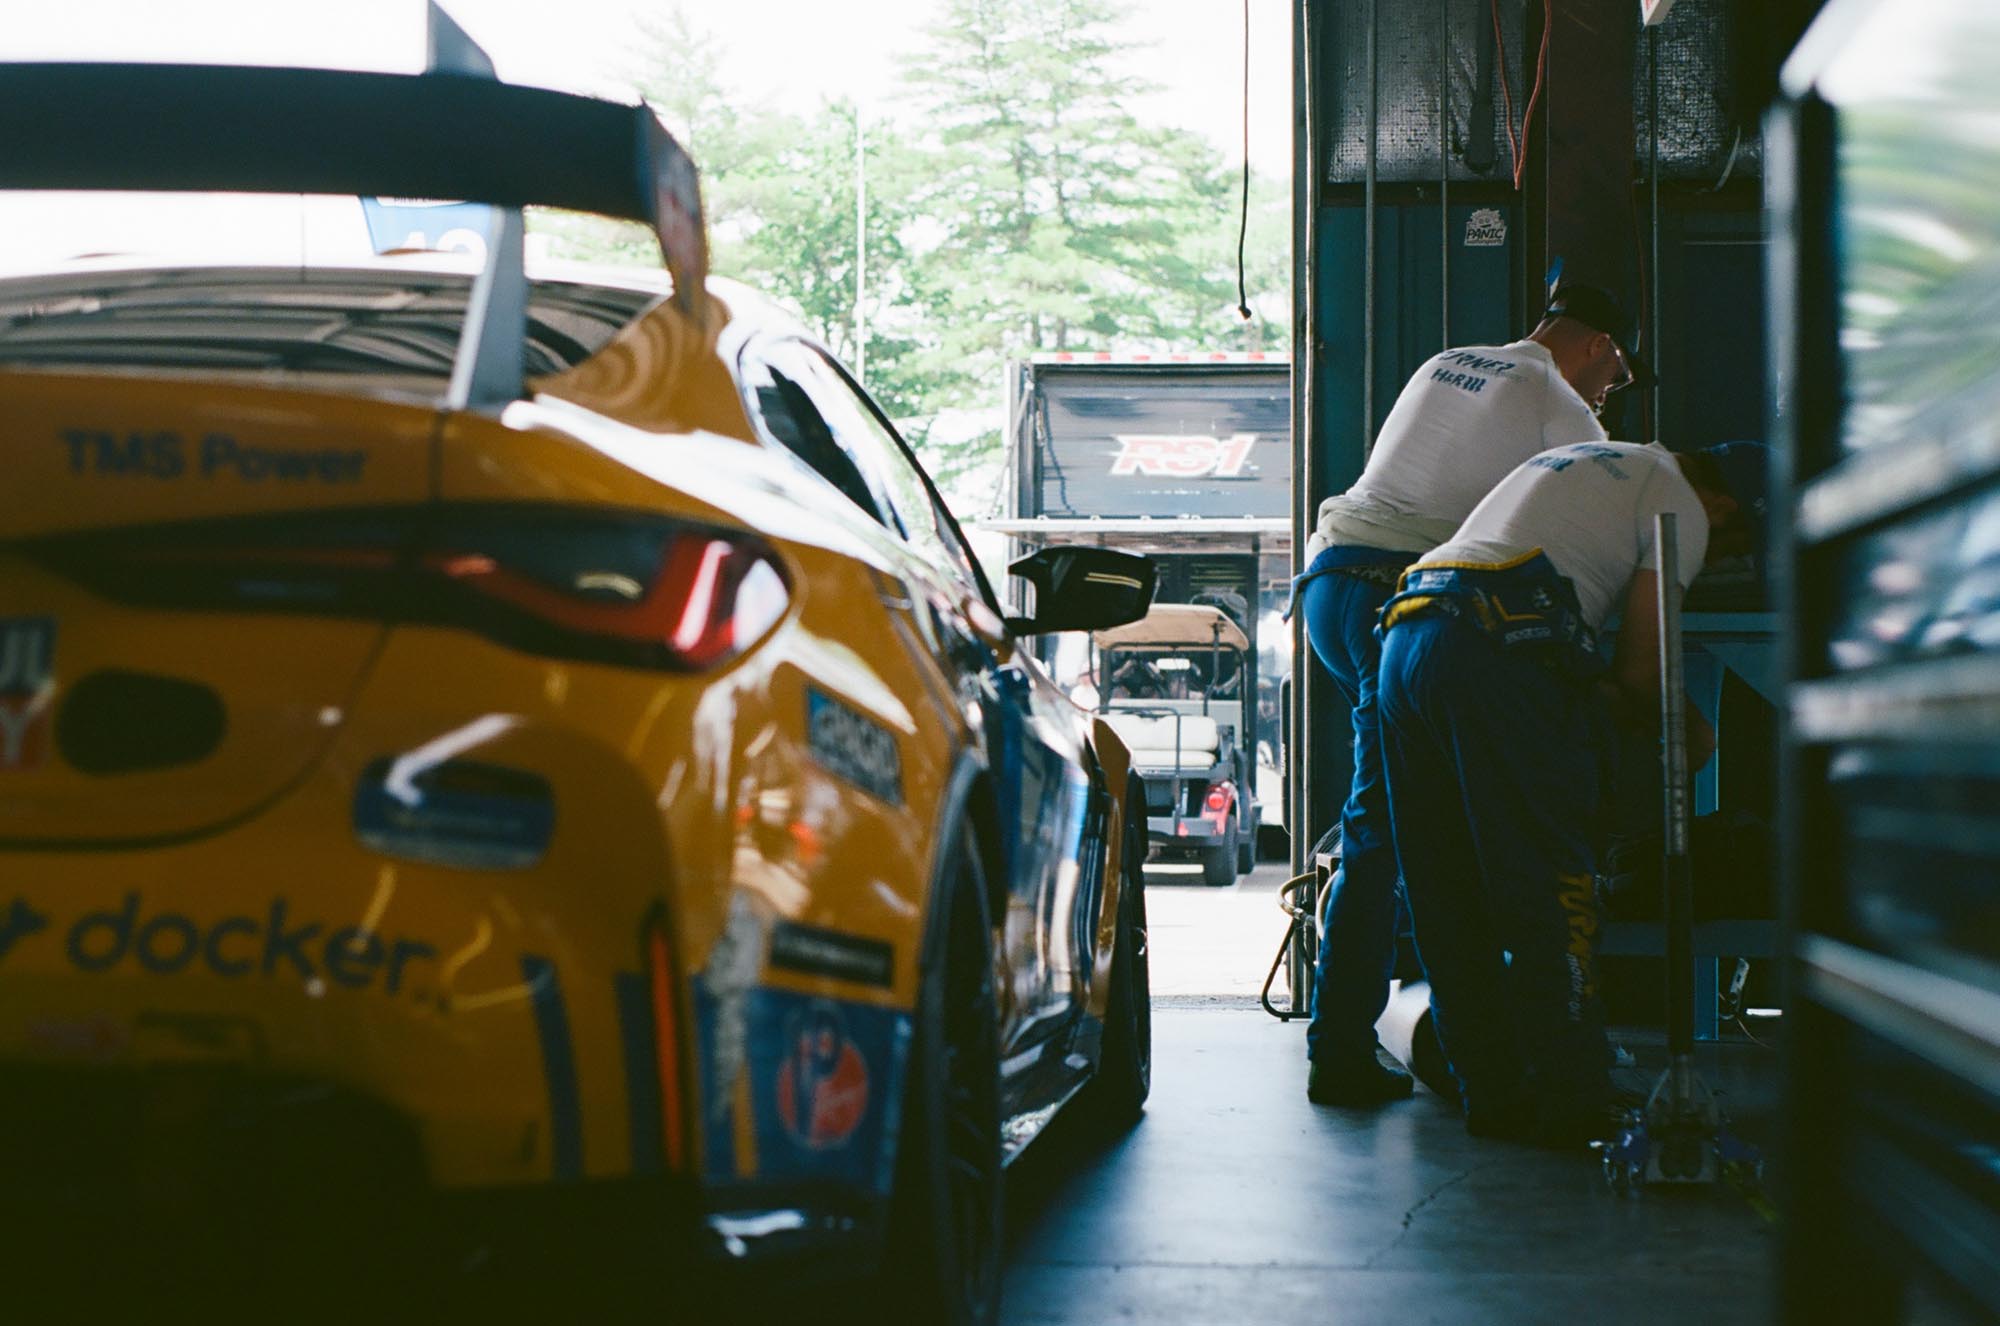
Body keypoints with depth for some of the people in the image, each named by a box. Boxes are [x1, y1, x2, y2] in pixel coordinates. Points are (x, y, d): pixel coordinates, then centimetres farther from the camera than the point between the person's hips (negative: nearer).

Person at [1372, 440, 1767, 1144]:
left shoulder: (1584, 460, 34)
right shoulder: (1681, 506, 8)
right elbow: (1638, 676, 2)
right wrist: (1692, 733, 20)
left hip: (1405, 634, 9)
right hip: (1500, 655, -9)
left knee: (1449, 898, 10)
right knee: (1550, 887, -4)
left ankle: (1493, 1097, 14)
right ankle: (1571, 1104, -3)